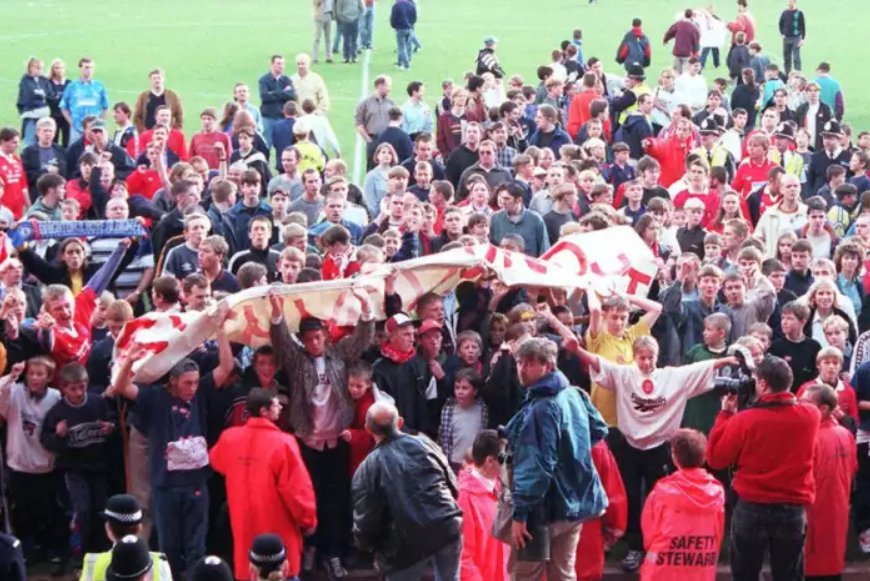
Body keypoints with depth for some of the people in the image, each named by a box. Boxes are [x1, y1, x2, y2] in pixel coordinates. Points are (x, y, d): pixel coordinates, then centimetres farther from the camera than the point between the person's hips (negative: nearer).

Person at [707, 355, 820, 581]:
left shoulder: (744, 420, -16)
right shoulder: (811, 415, -7)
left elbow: (715, 459, -5)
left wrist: (726, 413, 1)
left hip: (751, 508, -2)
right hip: (794, 509, 2)